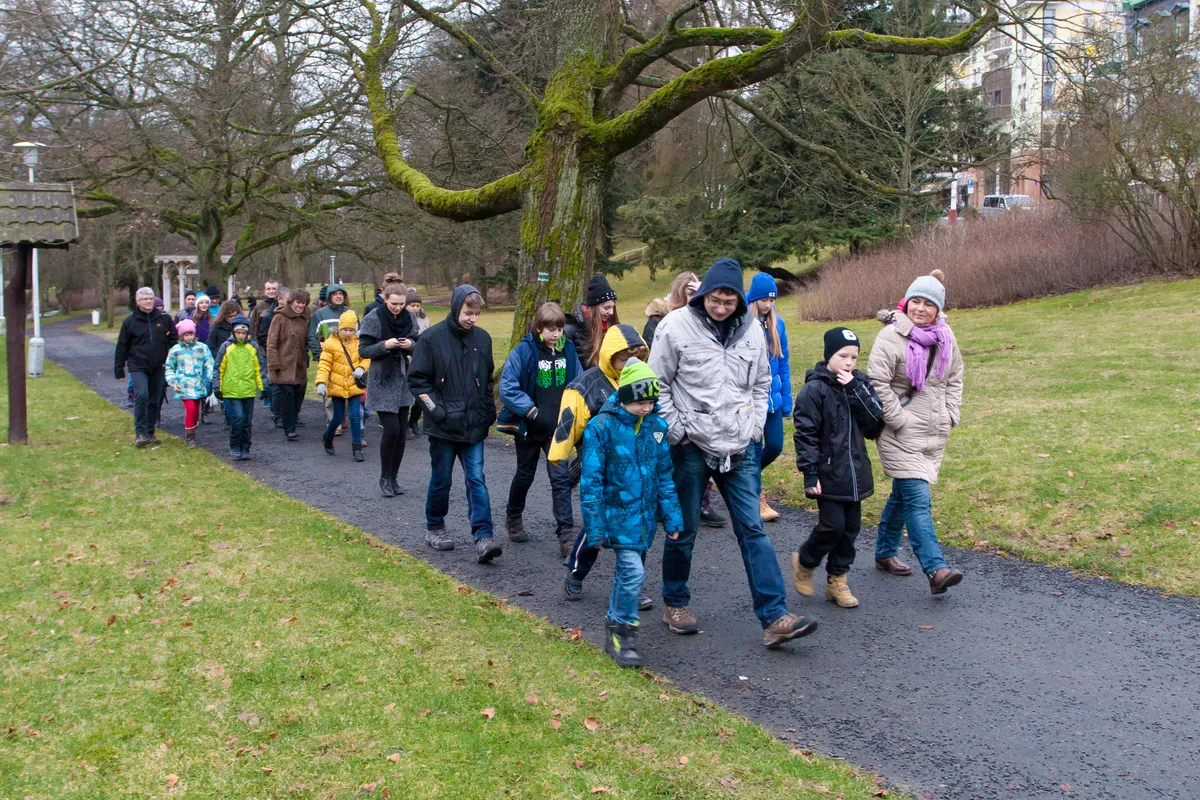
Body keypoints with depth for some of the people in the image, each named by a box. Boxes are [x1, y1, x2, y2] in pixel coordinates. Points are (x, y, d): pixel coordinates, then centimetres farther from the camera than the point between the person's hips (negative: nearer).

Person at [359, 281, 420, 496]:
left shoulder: (409, 317, 4)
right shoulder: (373, 318, -9)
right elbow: (363, 350, -8)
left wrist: (411, 345, -13)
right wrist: (385, 345, -23)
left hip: (403, 381, 5)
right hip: (382, 382, -5)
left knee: (402, 431, 6)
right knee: (391, 429, -12)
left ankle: (393, 478, 18)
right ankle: (384, 478, 5)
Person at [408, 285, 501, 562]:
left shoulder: (482, 338, 6)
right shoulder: (432, 338, -7)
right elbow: (417, 380, -5)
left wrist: (489, 410, 9)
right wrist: (437, 410, -12)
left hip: (474, 426, 3)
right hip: (444, 426, -2)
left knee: (476, 480, -4)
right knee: (441, 480, 10)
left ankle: (483, 537, -10)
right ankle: (434, 529, 28)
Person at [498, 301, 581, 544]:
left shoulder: (568, 350, -1)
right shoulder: (524, 351, -15)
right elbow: (507, 388, -16)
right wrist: (532, 412, -20)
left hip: (558, 428, 2)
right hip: (528, 427, -2)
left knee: (561, 477, -5)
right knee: (525, 475, 15)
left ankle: (566, 529, -3)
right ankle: (513, 517, 38)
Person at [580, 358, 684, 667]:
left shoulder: (656, 427, 2)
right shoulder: (601, 427, -14)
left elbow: (664, 476, 11)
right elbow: (591, 481, -11)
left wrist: (671, 516, 9)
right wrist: (595, 527, -12)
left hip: (645, 515, 5)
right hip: (618, 512, -5)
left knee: (628, 570, 16)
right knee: (633, 571, -14)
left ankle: (617, 624, 35)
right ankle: (622, 633, 3)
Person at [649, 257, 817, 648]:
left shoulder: (751, 331, 5)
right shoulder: (676, 326, -7)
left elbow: (761, 385, 17)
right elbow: (658, 385, -2)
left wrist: (754, 428, 7)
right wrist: (676, 431, -7)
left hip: (740, 447, 3)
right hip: (691, 446, -3)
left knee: (753, 529, -1)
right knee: (684, 530, 8)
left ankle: (775, 618, -3)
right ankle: (674, 603, 28)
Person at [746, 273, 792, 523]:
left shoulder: (777, 323, 3)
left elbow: (783, 363, 10)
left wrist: (786, 399, 10)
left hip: (772, 397, 5)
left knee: (775, 446, 6)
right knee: (754, 447, 3)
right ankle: (758, 499, 18)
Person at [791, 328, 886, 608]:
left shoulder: (860, 384, 7)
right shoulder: (815, 389, -10)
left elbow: (875, 422, -6)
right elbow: (805, 434, -12)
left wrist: (855, 390, -14)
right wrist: (810, 473, -16)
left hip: (855, 472, 6)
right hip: (828, 473, -6)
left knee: (851, 527, 9)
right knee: (832, 525, -8)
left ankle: (837, 579, 22)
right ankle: (804, 562, 18)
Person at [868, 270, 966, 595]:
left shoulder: (945, 338, 8)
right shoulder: (891, 337, -12)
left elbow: (954, 379, 21)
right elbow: (878, 383, -16)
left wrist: (951, 415, 10)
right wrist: (900, 421, -17)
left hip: (934, 434, 7)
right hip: (901, 435, -7)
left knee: (903, 494, 17)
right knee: (918, 500, -14)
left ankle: (885, 552, 32)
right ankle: (936, 570, -20)